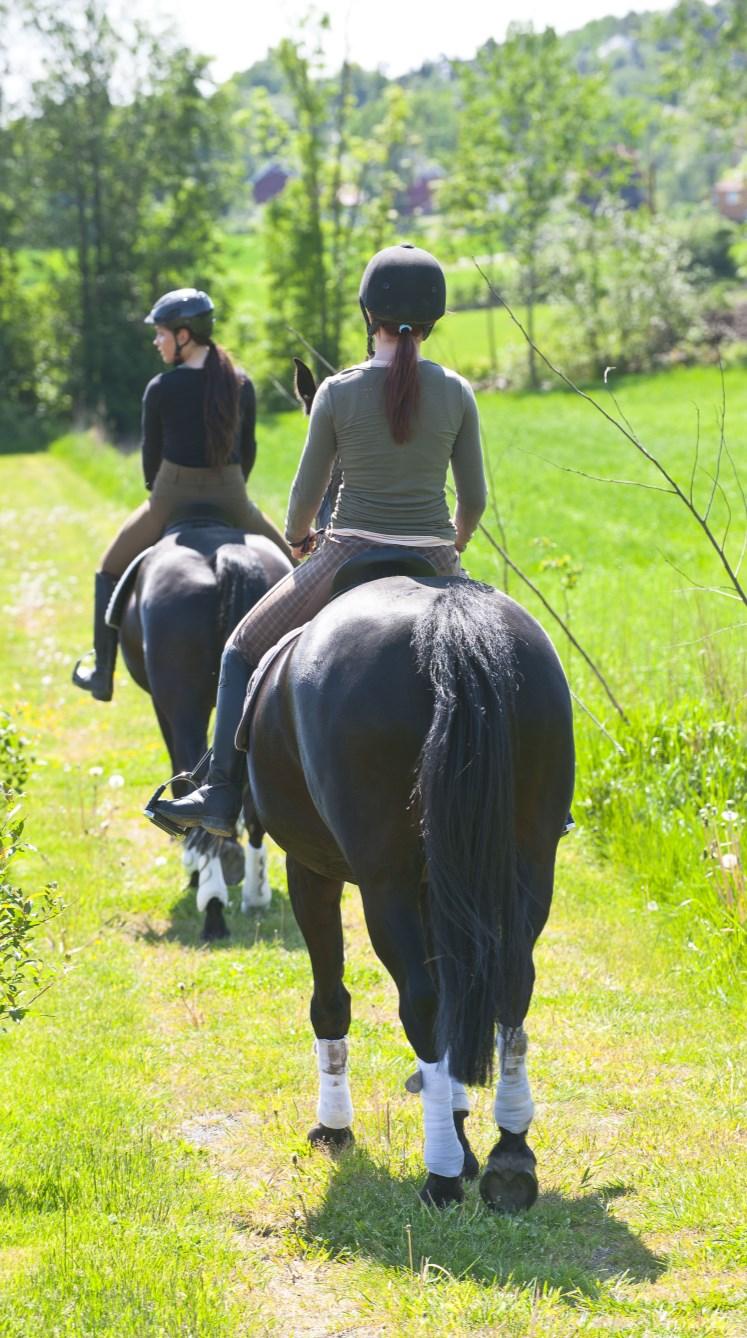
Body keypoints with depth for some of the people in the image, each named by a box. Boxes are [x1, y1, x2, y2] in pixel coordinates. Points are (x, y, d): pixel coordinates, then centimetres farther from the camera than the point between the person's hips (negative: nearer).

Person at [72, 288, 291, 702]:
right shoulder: (241, 384, -2)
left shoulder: (161, 389, -11)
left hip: (172, 497, -2)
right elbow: (248, 450, 7)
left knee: (110, 572, 20)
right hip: (231, 498, 2)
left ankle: (102, 675, 21)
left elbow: (151, 453, -1)